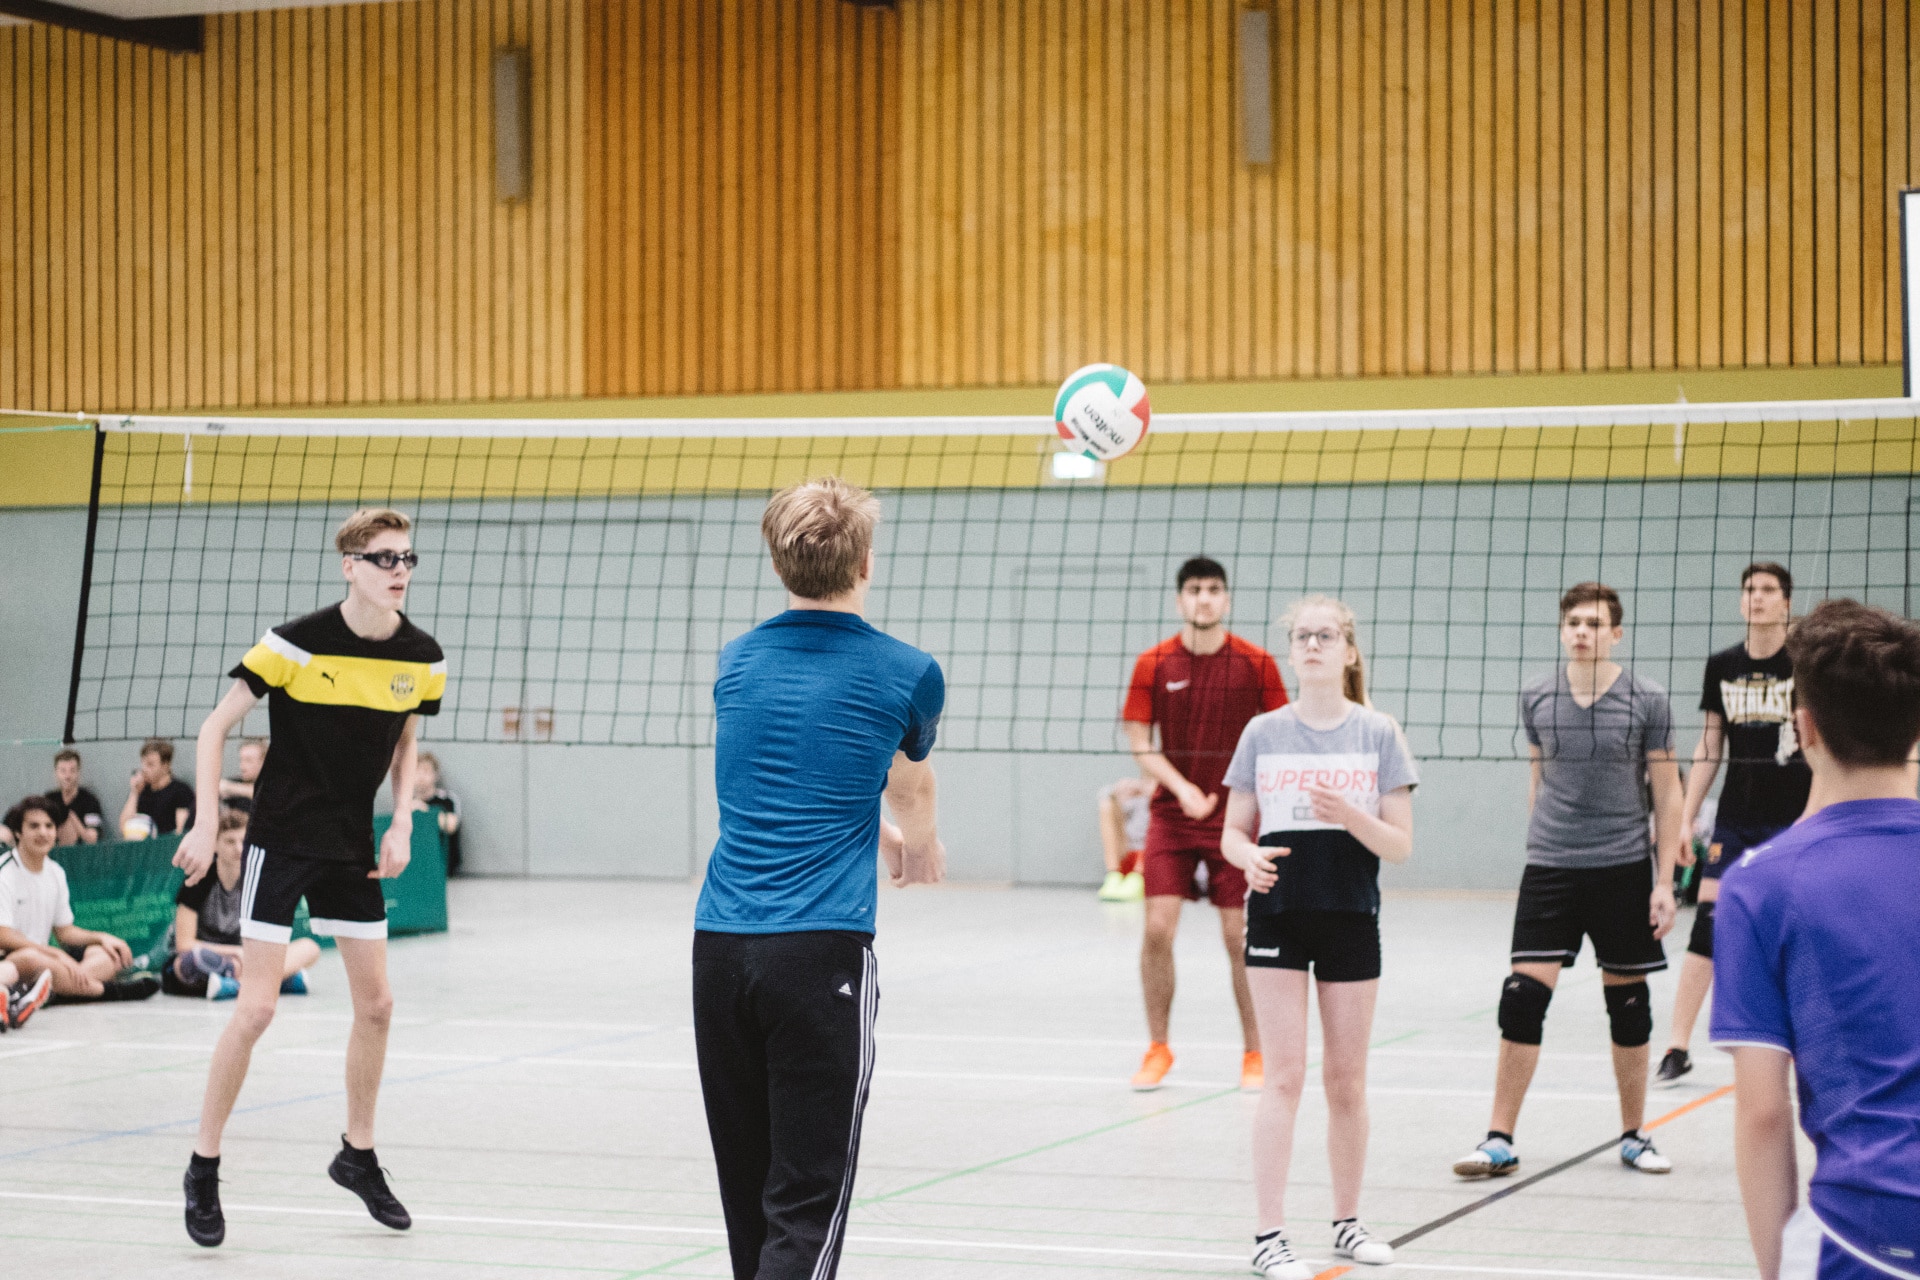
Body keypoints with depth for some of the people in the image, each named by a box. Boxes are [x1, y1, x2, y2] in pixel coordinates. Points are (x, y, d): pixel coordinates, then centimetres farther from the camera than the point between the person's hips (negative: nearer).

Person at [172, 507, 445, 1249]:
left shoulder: (421, 658, -3)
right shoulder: (297, 644, -17)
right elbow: (216, 728, -9)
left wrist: (401, 824, 1)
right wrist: (206, 825, -15)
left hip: (352, 847, 5)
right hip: (280, 838, -5)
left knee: (376, 1004, 8)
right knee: (257, 1006, -9)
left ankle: (358, 1156, 27)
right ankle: (203, 1170, 4)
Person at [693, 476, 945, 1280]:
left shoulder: (738, 662, 12)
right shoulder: (905, 675, 0)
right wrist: (918, 843, 47)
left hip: (719, 945, 5)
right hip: (822, 950, -5)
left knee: (750, 1198, 15)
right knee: (806, 1208, -7)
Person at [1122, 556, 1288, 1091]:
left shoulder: (1256, 664, -4)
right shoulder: (1153, 664, -1)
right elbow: (1139, 743, -1)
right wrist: (1182, 788, -15)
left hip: (1237, 819, -1)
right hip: (1171, 816, 1)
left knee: (1241, 937, -1)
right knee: (1157, 929, -7)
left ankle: (1253, 1053, 14)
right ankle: (1158, 1048, 9)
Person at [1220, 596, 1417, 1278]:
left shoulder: (1378, 733, 0)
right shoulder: (1263, 733, 2)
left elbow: (1400, 845, -2)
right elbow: (1233, 832, 6)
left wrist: (1350, 814, -21)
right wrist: (1249, 857, -16)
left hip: (1351, 915, 1)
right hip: (1277, 913, -1)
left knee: (1346, 1077, 8)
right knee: (1284, 1075, -6)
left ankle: (1347, 1222, 23)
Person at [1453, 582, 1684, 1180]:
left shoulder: (1647, 701, -4)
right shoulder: (1537, 698, 3)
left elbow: (1667, 792, 0)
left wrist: (1664, 881, -4)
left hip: (1625, 869, -1)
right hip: (1549, 869, 1)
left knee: (1628, 1004, 7)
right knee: (1522, 999, -7)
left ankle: (1633, 1136, 22)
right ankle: (1499, 1142, -1)